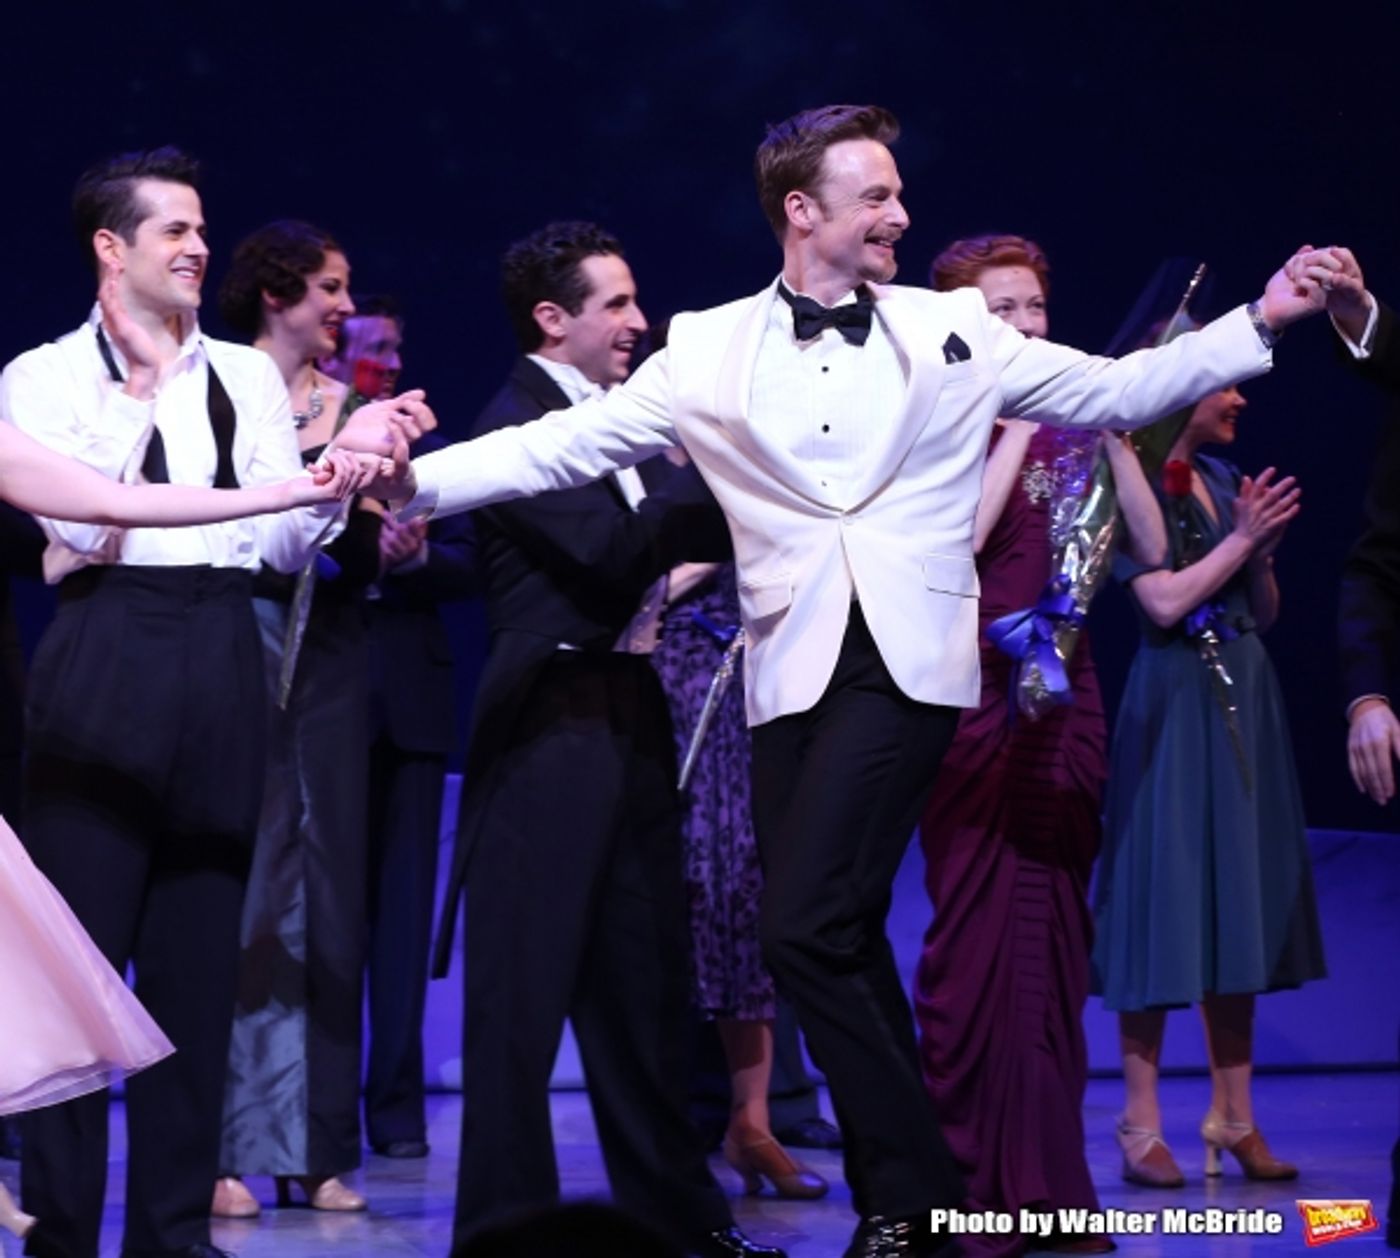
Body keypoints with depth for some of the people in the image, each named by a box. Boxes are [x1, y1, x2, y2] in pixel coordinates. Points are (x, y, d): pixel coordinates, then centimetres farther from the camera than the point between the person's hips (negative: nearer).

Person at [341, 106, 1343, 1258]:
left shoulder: (953, 333, 8)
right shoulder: (710, 350, 7)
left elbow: (1112, 392, 12)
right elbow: (566, 445, 3)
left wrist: (1262, 320, 4)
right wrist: (418, 480, -8)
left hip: (908, 665, -3)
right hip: (794, 675, 3)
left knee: (807, 927, -16)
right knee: (841, 945, 6)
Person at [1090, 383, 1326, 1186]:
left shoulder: (1225, 480, 14)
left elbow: (1266, 614, 16)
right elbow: (1164, 602, -17)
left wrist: (1263, 545, -1)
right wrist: (1241, 538, -11)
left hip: (1243, 699, 7)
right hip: (1175, 704, -7)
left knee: (1242, 906, 7)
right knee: (1167, 908, -6)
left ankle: (1235, 1120, 12)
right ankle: (1143, 1128, -2)